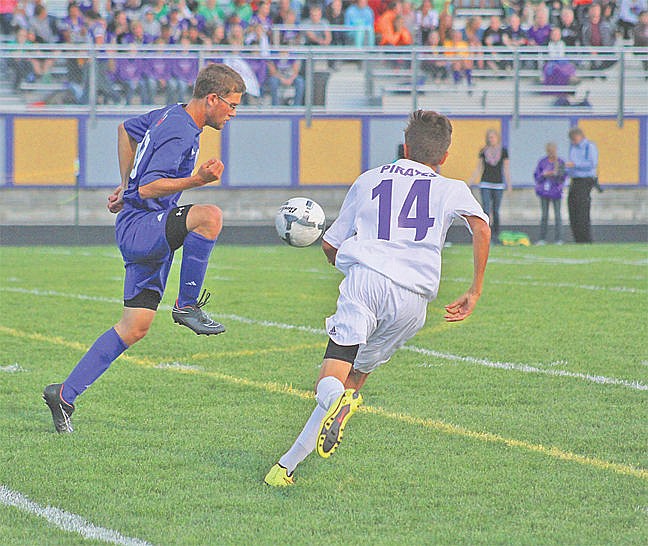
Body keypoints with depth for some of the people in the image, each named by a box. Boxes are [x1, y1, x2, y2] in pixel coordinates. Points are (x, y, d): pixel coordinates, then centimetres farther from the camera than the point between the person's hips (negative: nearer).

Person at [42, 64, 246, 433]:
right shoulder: (180, 133, -16)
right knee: (210, 216, -33)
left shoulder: (171, 115, 15)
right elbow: (149, 187, -23)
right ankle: (188, 305, -21)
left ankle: (65, 395, 10)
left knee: (135, 328, 6)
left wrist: (127, 185, 35)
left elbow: (127, 129, 32)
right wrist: (197, 180, -32)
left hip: (150, 239, 10)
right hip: (139, 226, -10)